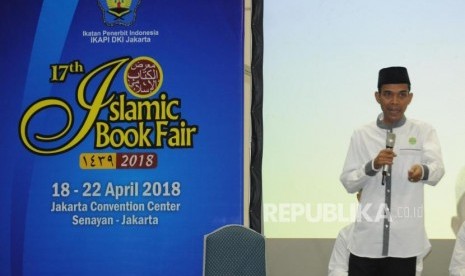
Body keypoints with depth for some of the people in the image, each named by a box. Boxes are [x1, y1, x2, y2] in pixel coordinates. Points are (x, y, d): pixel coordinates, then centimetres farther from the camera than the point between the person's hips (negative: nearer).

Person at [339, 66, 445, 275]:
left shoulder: (424, 131, 2)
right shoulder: (362, 135, 4)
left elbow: (437, 169, -14)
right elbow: (347, 183, 1)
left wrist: (422, 170, -38)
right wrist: (373, 166, -18)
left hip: (405, 240, 0)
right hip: (367, 238, 1)